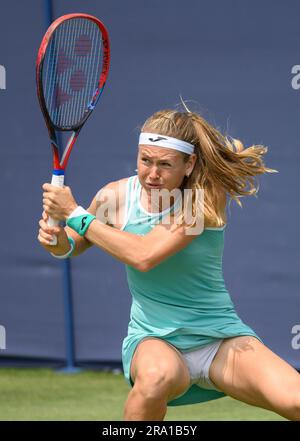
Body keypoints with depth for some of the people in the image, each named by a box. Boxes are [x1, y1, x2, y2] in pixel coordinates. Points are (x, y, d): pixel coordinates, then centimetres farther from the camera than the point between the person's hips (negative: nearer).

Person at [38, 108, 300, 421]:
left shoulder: (207, 196, -14)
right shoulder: (115, 197, -5)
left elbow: (145, 256, -27)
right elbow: (72, 247, 15)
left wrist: (74, 214, -21)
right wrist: (58, 240, -11)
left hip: (221, 338, -1)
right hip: (154, 339, 1)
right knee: (158, 374, -39)